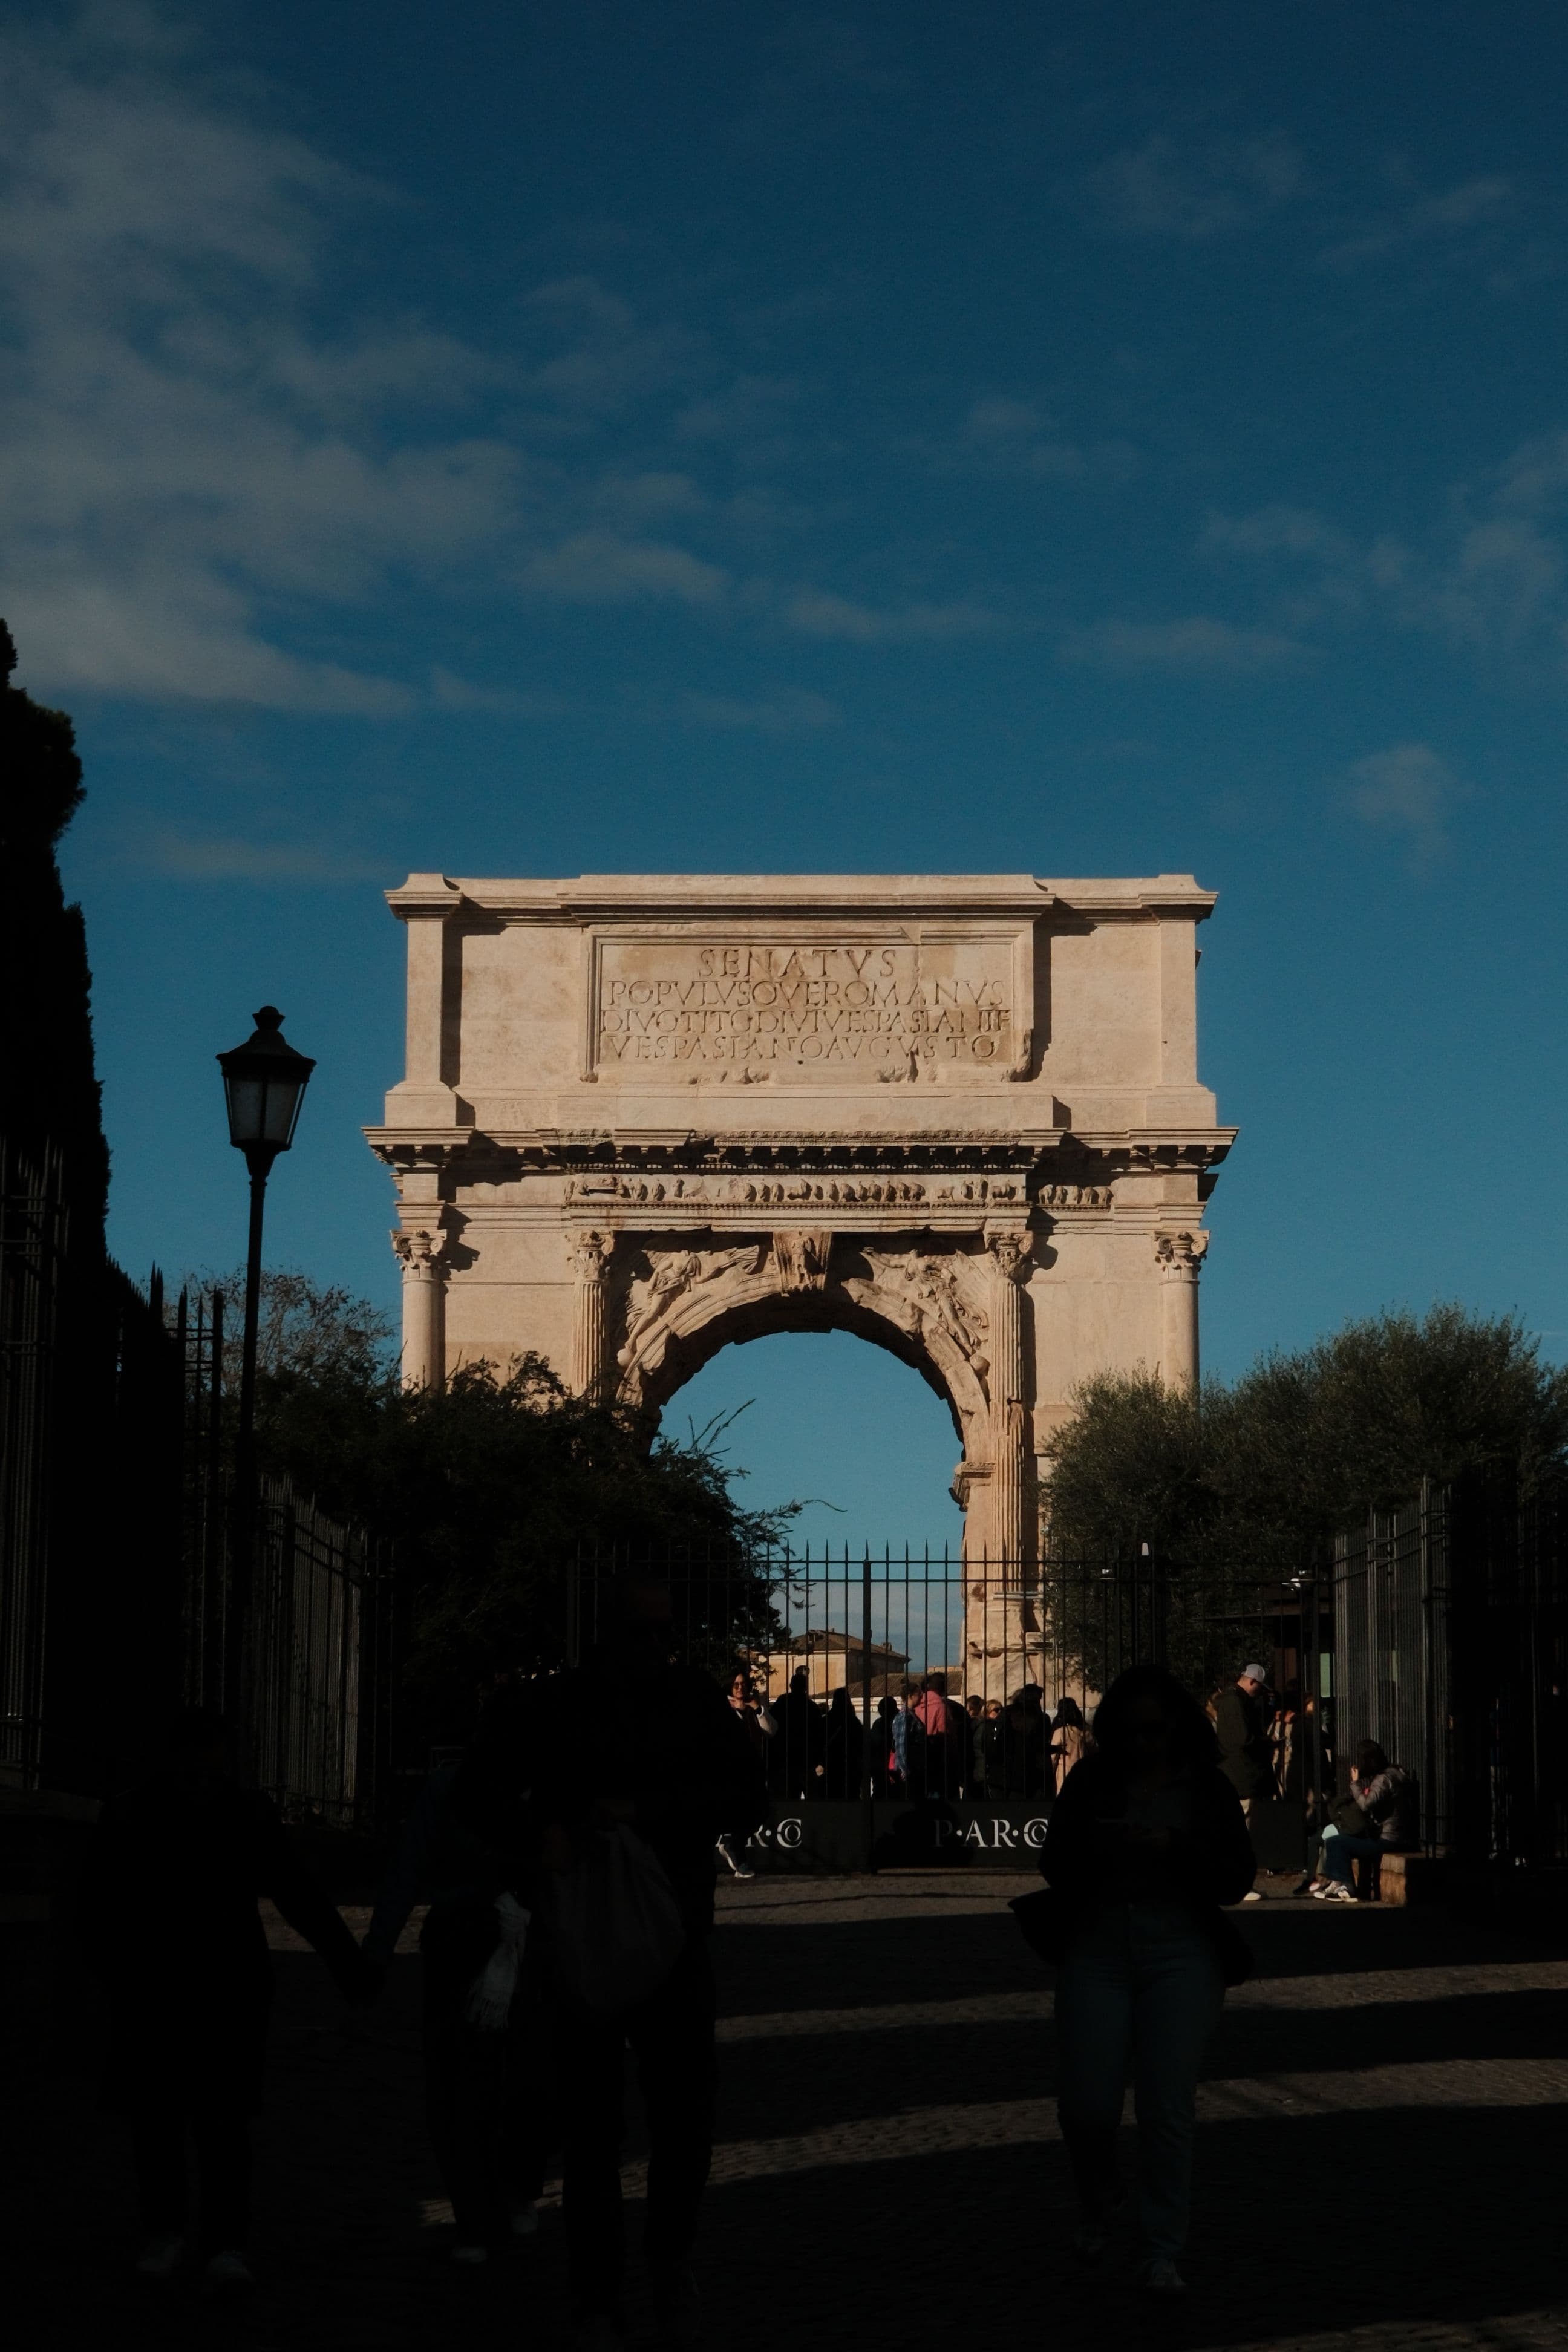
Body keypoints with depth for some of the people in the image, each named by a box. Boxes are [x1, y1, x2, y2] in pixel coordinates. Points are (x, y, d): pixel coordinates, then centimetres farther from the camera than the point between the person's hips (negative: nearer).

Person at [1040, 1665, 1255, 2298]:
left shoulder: (1208, 1787, 3)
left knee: (1167, 2107, -6)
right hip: (1097, 1954, 1)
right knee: (1086, 2105, -3)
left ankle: (1162, 2253, 3)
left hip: (1181, 1959, -1)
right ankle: (1097, 2207, 29)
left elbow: (1237, 1879, -1)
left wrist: (1176, 1848, -18)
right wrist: (1096, 1844, -18)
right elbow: (1053, 1864, 3)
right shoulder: (1091, 1780, 5)